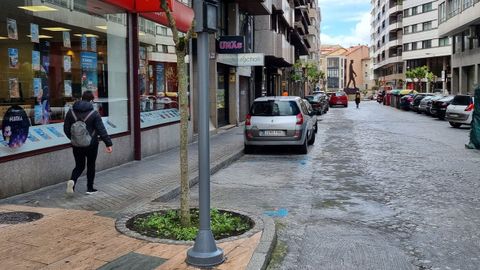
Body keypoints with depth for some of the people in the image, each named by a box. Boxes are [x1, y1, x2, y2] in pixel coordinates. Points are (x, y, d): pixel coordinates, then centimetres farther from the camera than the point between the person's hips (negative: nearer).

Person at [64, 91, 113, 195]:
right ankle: (90, 188, 17)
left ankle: (72, 180, -13)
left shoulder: (71, 112, 1)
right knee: (91, 165, 12)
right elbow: (101, 130, -12)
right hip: (91, 145, -3)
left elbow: (66, 129, 7)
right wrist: (108, 144, -7)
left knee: (79, 165, 14)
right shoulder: (94, 113, -11)